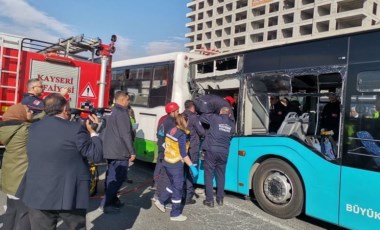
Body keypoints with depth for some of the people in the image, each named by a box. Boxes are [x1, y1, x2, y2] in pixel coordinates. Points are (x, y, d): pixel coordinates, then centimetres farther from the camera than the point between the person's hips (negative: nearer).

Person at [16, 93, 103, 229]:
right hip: (69, 195, -4)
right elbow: (96, 156, -11)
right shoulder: (75, 129, -15)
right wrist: (93, 131, 1)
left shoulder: (33, 128, 3)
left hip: (37, 195, 5)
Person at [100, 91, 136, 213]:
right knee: (118, 177, -4)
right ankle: (105, 204, -2)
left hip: (109, 150, 10)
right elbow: (125, 134, -20)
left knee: (111, 176, 16)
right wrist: (132, 152, -15)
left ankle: (112, 200, 27)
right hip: (119, 151, -10)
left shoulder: (110, 112, 14)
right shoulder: (122, 112, -15)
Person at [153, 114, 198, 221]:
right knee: (178, 188, 4)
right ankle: (175, 214, 14)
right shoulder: (182, 135, -19)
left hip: (167, 162, 8)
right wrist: (192, 166, -16)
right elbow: (183, 154, -20)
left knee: (174, 185, 25)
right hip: (175, 165, -8)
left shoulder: (171, 131, 4)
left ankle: (160, 201, 33)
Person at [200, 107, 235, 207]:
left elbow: (201, 117, 7)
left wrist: (211, 115, 26)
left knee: (209, 175, 4)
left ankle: (210, 200, 5)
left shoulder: (215, 118, -1)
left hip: (211, 150, -4)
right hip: (224, 152, 4)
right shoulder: (232, 124, 11)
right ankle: (220, 199, 22)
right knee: (221, 175, 15)